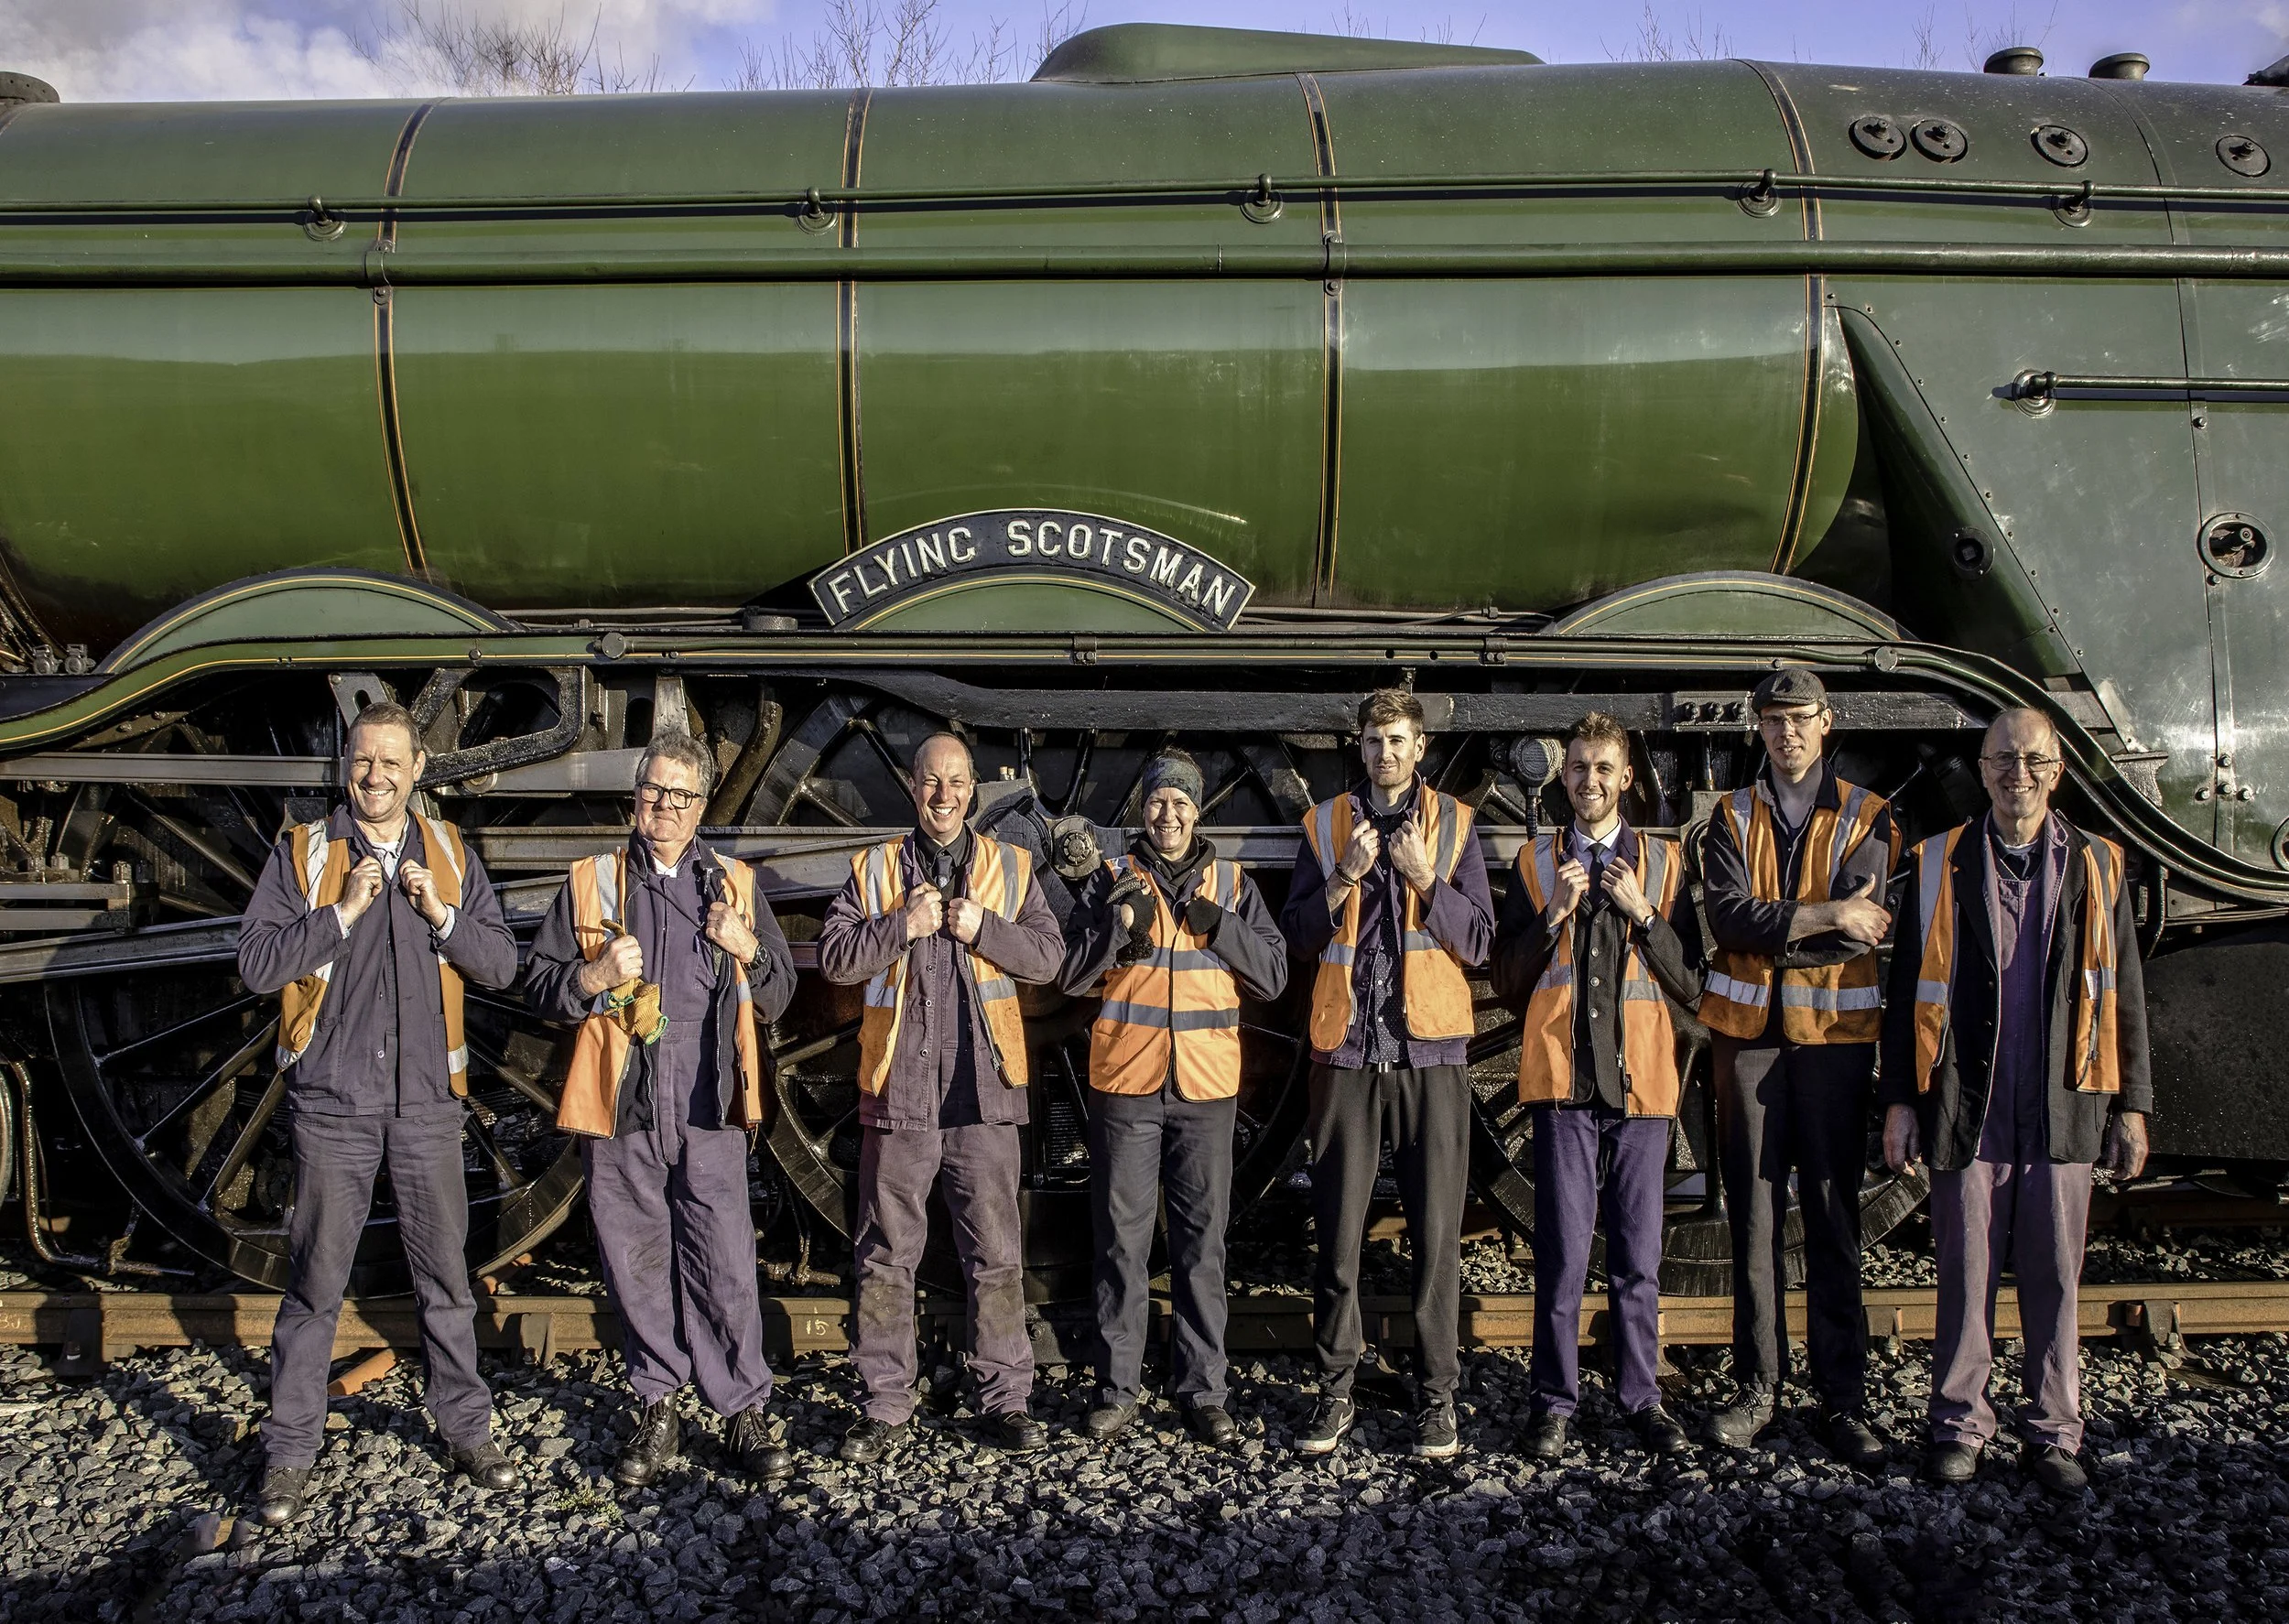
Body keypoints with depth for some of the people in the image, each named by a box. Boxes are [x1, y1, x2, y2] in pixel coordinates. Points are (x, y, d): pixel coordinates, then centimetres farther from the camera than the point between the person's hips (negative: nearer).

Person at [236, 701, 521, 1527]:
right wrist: (343, 911, -16)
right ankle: (290, 1453, 16)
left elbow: (502, 964, 2)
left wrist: (442, 916, -12)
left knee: (445, 1275, 10)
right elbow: (256, 964, -9)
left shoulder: (449, 854, 7)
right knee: (314, 1282, 4)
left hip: (426, 1098, 2)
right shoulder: (301, 853, 1)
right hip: (332, 1101, -2)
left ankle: (466, 1427, 23)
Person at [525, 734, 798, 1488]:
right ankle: (656, 1411, 21)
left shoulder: (735, 884, 12)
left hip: (710, 1108, 0)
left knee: (725, 1264, -3)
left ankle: (745, 1411, 9)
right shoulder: (589, 882, 9)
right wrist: (594, 977, -10)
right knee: (636, 1263, 7)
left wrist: (748, 948, -5)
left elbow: (779, 993, 15)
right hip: (621, 1109, 1)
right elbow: (540, 984, 9)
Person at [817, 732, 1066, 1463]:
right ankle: (886, 1402, 17)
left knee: (996, 1252, 5)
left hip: (984, 1089, 0)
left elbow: (1048, 955, 1)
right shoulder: (872, 870, 8)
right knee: (885, 1254, 6)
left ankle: (1006, 1397, 16)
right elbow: (834, 957, -2)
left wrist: (984, 929, -13)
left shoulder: (1012, 867, 9)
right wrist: (901, 926, -14)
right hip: (898, 1088, 0)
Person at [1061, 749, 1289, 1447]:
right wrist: (1122, 920, -15)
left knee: (1203, 1240, 6)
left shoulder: (1233, 884, 9)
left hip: (1207, 1086, 1)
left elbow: (1273, 975, 1)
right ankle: (1116, 1390, 13)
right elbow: (1070, 972, -1)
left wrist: (1218, 923, -12)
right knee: (1122, 1238, 4)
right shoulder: (1112, 879, 6)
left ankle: (1202, 1390, 14)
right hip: (1125, 1081, -1)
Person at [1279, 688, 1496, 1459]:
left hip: (1430, 1048, -1)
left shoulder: (1453, 823, 8)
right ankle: (1335, 1390, 14)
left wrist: (1425, 879, -13)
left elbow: (1478, 941, 1)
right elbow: (1298, 935, 5)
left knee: (1436, 1231, 0)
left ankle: (1436, 1394, 11)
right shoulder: (1326, 824, 10)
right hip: (1346, 1047, 1)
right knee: (1337, 1230, 3)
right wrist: (1345, 877, -10)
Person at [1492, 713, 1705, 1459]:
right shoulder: (1537, 862, 10)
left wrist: (1643, 914, -8)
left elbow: (1691, 983, 5)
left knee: (1638, 1255, 6)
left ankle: (1642, 1397, 19)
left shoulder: (1663, 860, 9)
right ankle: (1554, 1399, 11)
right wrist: (1554, 915, -6)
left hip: (1640, 1076, 1)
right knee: (1562, 1250, -1)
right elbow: (1506, 981, 6)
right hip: (1563, 1075, 0)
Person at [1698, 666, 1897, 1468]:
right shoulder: (1733, 817, 9)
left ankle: (1843, 1397, 9)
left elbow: (1865, 928, -9)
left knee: (1833, 1216, 2)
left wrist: (1768, 933, -11)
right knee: (1754, 1212, 5)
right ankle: (1757, 1387, 14)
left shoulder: (1867, 817, 5)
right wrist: (1823, 916, -15)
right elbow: (1729, 915, -8)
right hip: (1749, 1033, 1)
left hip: (1835, 1033, -1)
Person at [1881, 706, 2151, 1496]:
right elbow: (1908, 992, 6)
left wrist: (2131, 1105, 7)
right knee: (1966, 1274, 4)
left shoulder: (2097, 866, 9)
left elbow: (2123, 995, 11)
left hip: (2064, 1111, 1)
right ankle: (1959, 1426, 17)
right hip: (1966, 1108, -1)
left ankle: (2052, 1434, 18)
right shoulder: (1940, 865, 6)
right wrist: (1900, 1100, 2)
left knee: (2055, 1277, 5)